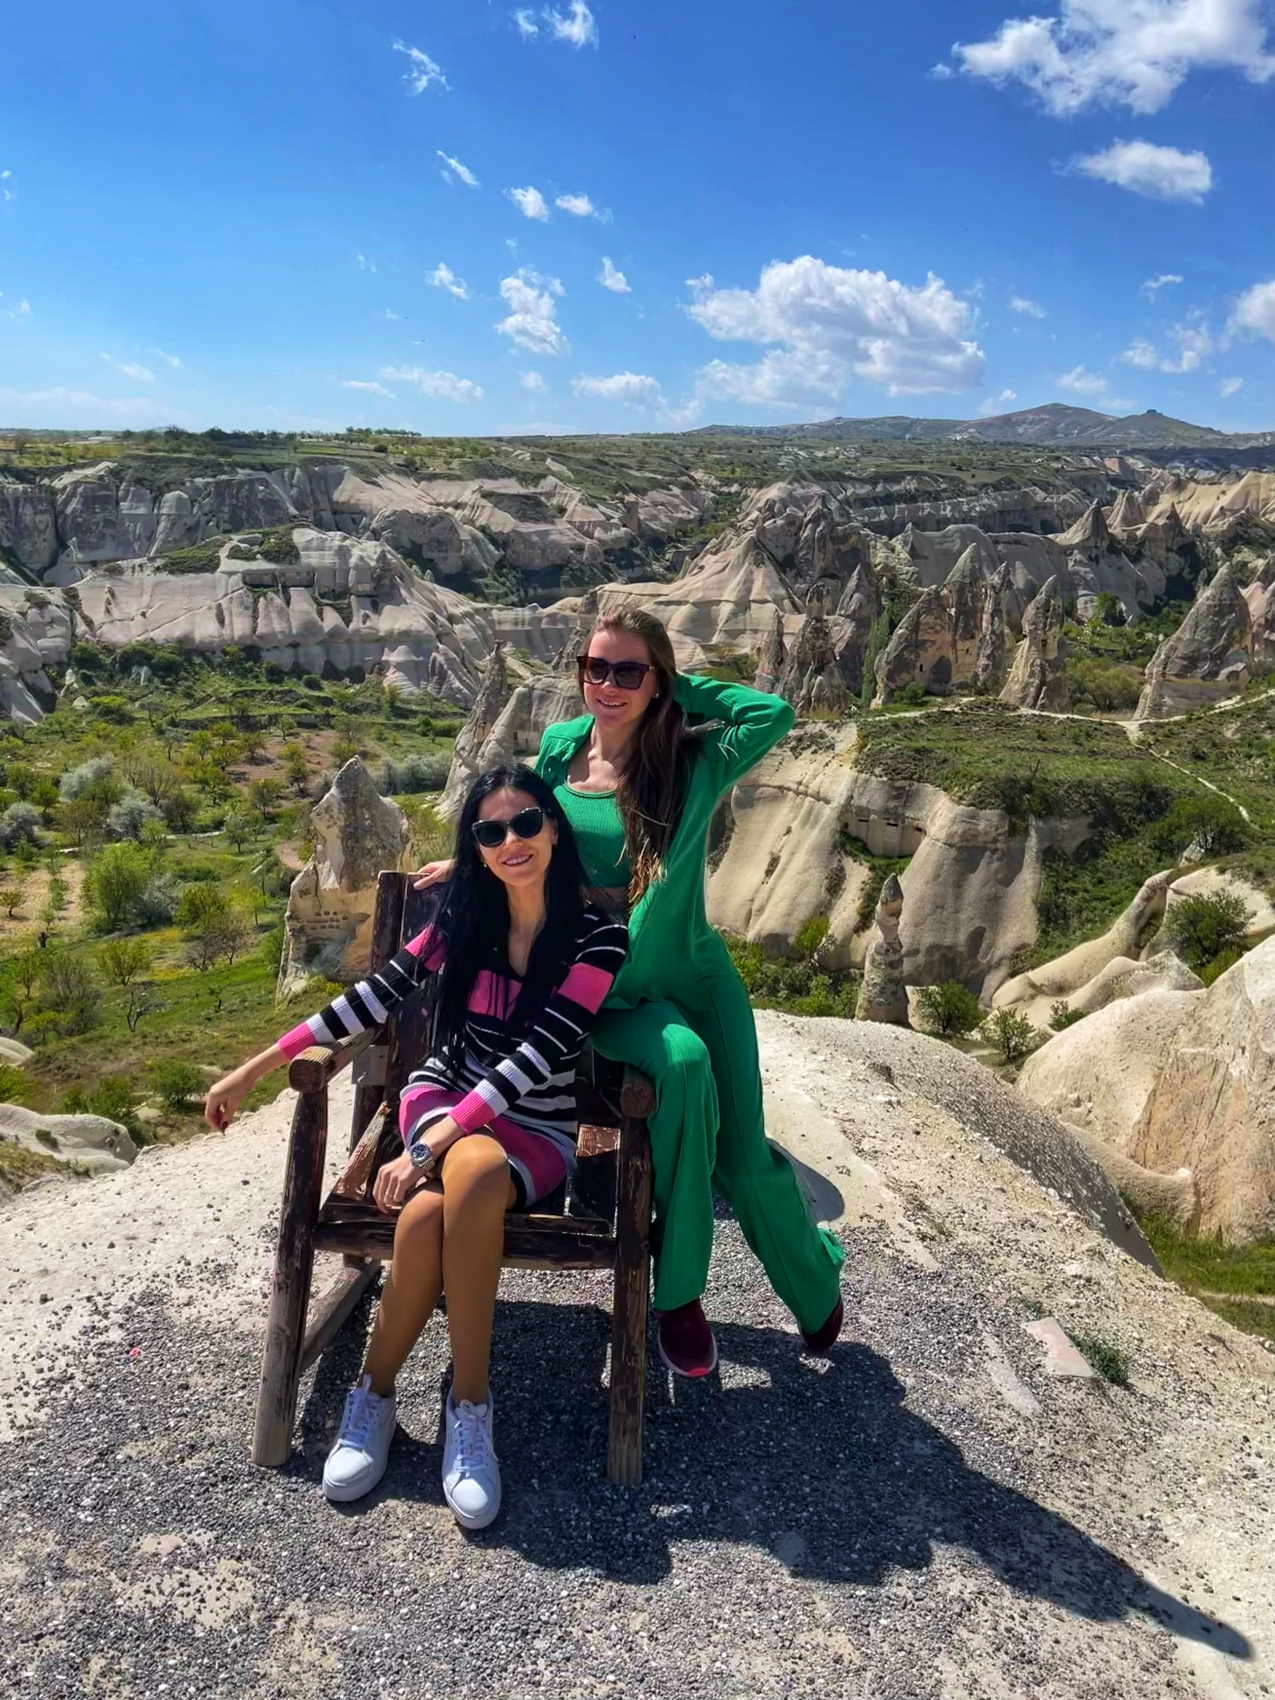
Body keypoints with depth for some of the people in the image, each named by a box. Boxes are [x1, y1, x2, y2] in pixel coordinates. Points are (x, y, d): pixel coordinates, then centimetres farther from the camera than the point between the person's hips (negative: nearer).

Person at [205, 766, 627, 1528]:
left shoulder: (599, 938, -13)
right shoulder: (463, 915, -1)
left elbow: (533, 1058, -21)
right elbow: (378, 995, 5)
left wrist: (429, 1150, -29)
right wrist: (258, 1067, 7)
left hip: (540, 1130, -2)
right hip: (443, 1097, 2)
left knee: (427, 1211, -35)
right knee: (475, 1167, -35)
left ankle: (376, 1394, -13)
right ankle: (469, 1405, -18)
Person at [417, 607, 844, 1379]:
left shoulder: (692, 760, -6)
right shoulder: (559, 749, 3)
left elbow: (775, 713, -22)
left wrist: (679, 687, -12)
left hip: (691, 975, 0)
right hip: (606, 993, 0)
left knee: (744, 1158, 1)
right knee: (681, 1063, -33)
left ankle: (816, 1285, 35)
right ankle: (679, 1293, -14)